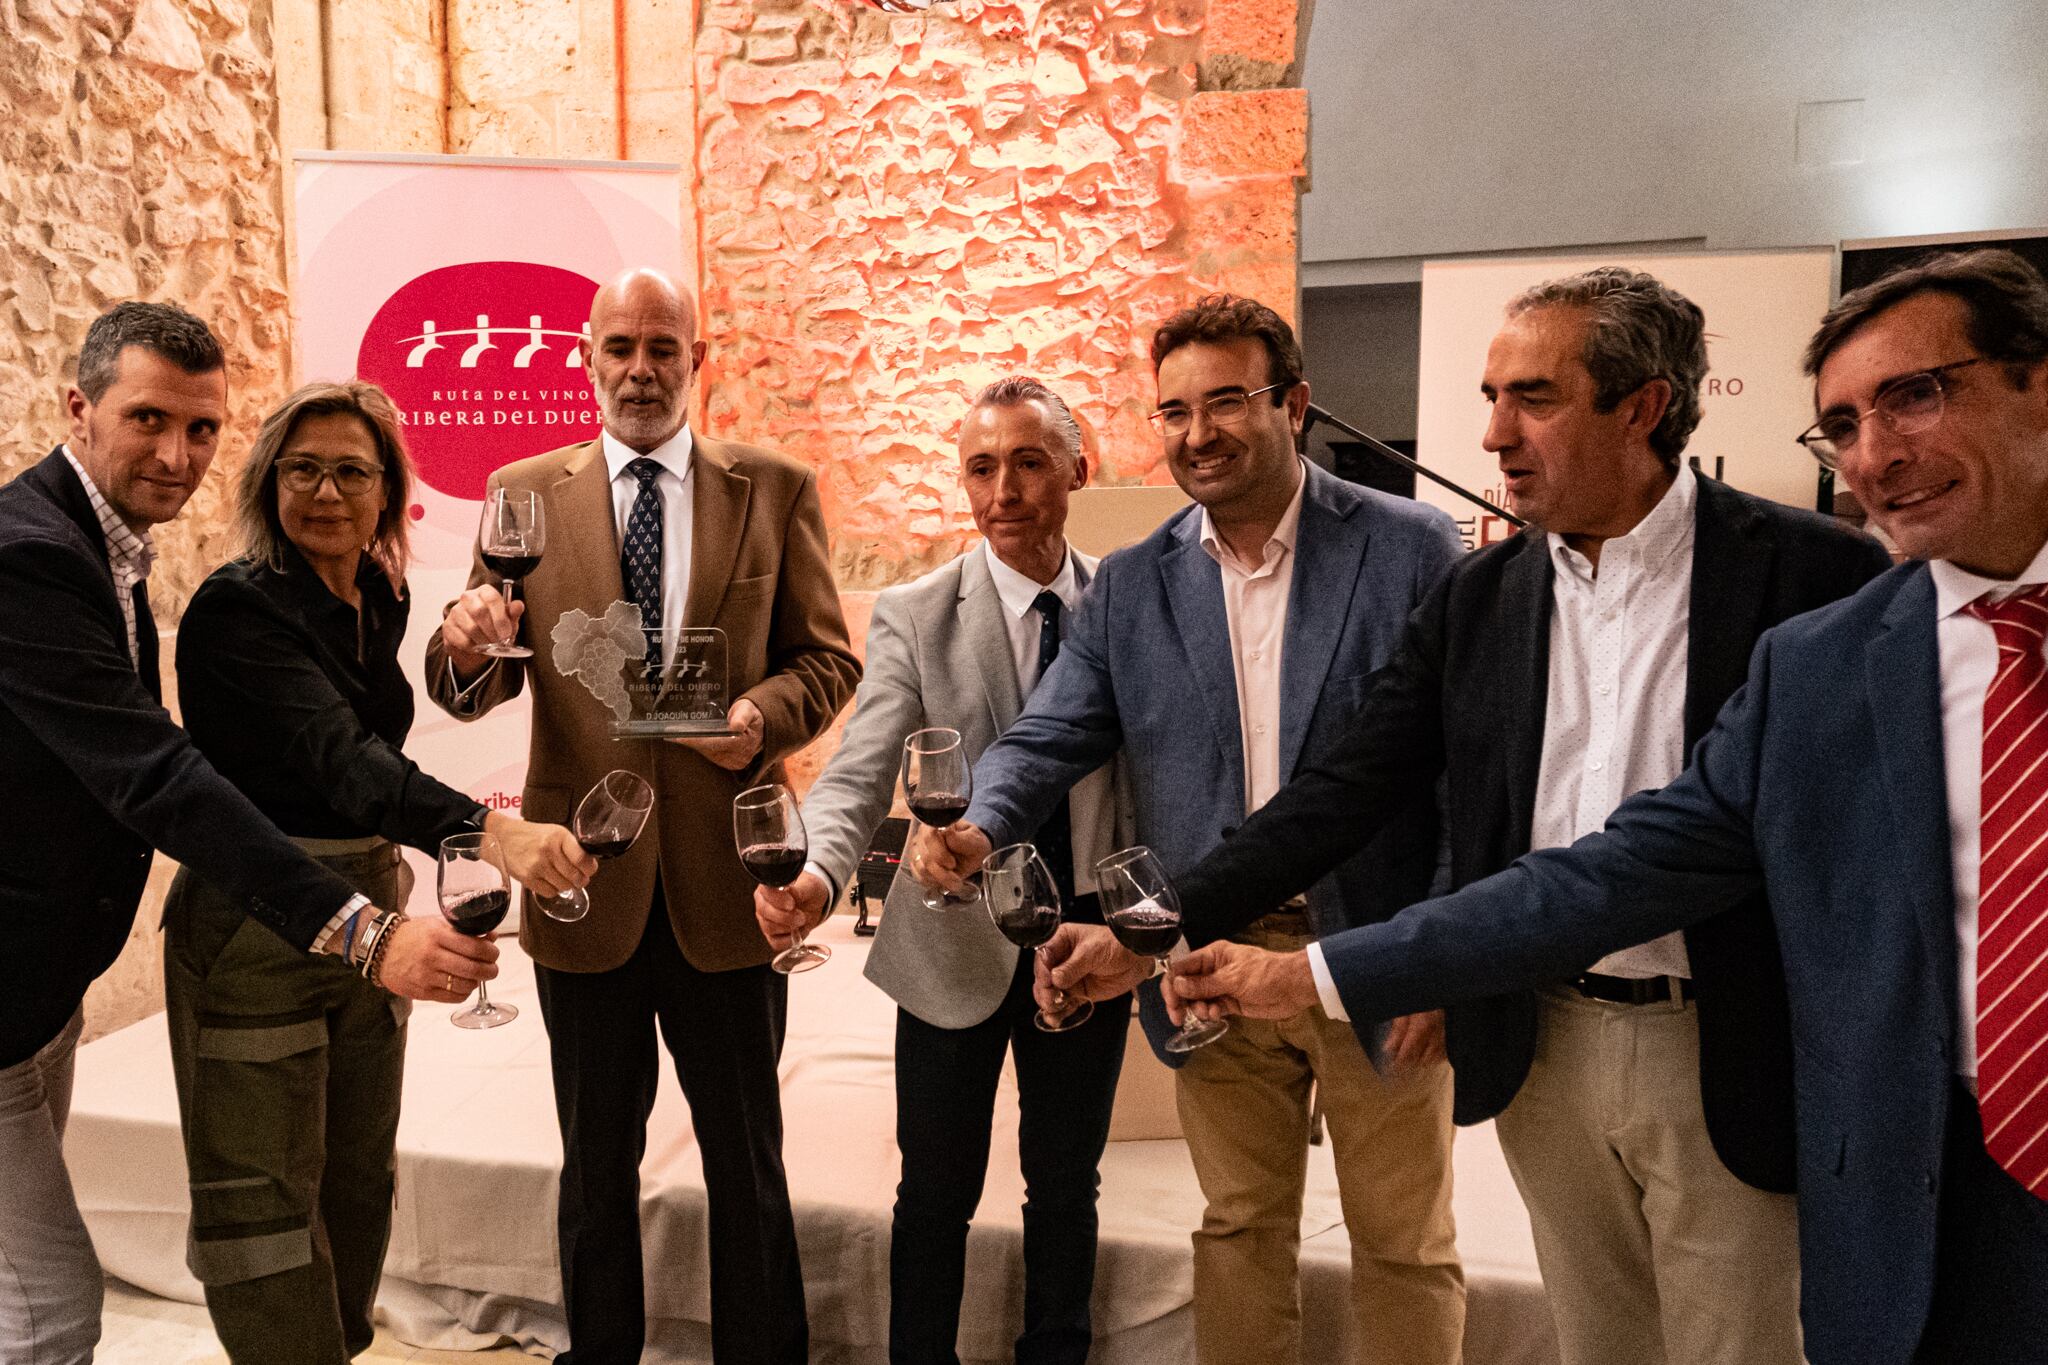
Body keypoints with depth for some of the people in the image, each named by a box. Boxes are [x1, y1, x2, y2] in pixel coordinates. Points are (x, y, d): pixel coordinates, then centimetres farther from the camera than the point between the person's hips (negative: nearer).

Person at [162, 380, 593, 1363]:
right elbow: (338, 757, -33)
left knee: (358, 1183, 16)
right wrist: (489, 830, -47)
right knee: (267, 1201, 3)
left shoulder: (381, 599, 5)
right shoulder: (236, 608, -18)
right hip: (253, 925, -7)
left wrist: (385, 865, 9)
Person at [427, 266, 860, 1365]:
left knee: (746, 1160, 14)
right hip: (583, 872, 1)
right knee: (596, 1163, 18)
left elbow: (828, 659, 2)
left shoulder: (775, 489, 2)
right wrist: (466, 646, -23)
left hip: (725, 873, -1)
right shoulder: (524, 492, 4)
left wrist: (765, 715, -18)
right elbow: (469, 689, 0)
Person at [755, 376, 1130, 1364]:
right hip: (956, 947, -2)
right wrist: (817, 872, -37)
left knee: (1066, 1184, 19)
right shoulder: (913, 616, -8)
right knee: (937, 1192, 14)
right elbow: (858, 773, -17)